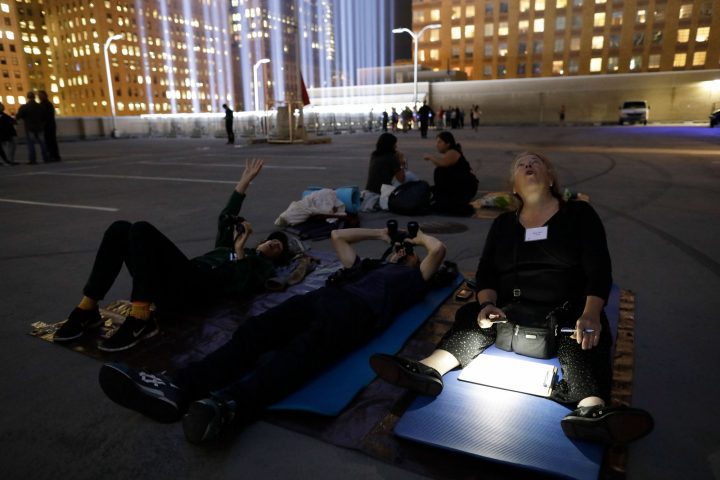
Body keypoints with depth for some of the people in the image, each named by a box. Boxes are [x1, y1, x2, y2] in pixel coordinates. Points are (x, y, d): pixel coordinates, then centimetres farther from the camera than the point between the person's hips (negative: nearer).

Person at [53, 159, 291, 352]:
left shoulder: (264, 267, 16)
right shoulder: (230, 247, 38)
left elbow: (241, 286, -5)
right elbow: (225, 220, 32)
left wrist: (240, 251, -5)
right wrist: (244, 182, 30)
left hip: (194, 287, -7)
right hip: (175, 284, 7)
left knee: (142, 230, -26)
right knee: (120, 229, -11)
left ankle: (140, 320, -34)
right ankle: (88, 309, -13)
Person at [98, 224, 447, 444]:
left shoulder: (411, 277, 29)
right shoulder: (366, 265, 42)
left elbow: (438, 250, 15)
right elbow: (337, 236, 47)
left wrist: (418, 237, 36)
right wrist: (380, 233, 54)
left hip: (359, 310, -6)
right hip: (325, 296, 6)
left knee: (300, 352, -37)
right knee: (254, 332, -23)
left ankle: (226, 405, -63)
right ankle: (178, 388, -43)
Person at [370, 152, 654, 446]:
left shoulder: (579, 213, 6)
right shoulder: (503, 223, 15)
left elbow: (598, 269, -5)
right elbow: (486, 270, 5)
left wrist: (591, 314, -23)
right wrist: (487, 304, -18)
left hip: (568, 311, -3)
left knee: (584, 340, -35)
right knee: (472, 316, -24)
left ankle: (592, 410, -62)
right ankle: (430, 369, -46)